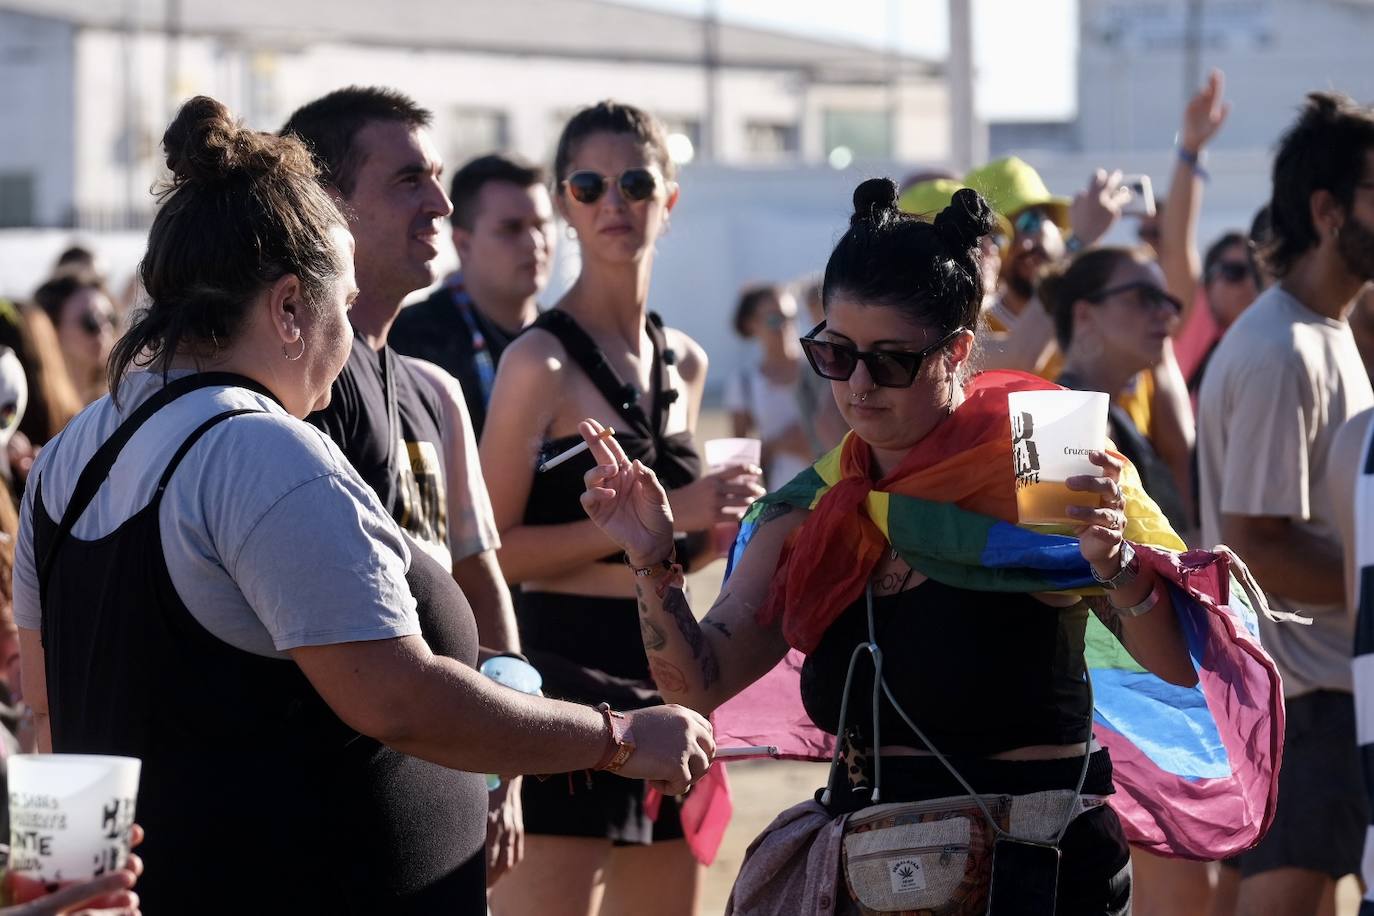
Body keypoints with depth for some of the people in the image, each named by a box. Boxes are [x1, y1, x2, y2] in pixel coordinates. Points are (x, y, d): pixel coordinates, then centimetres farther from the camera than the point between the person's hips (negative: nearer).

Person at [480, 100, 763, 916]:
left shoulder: (685, 363, 14)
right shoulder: (543, 359, -8)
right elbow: (495, 547, -16)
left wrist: (718, 522, 4)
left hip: (667, 671, 8)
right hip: (565, 673, -7)